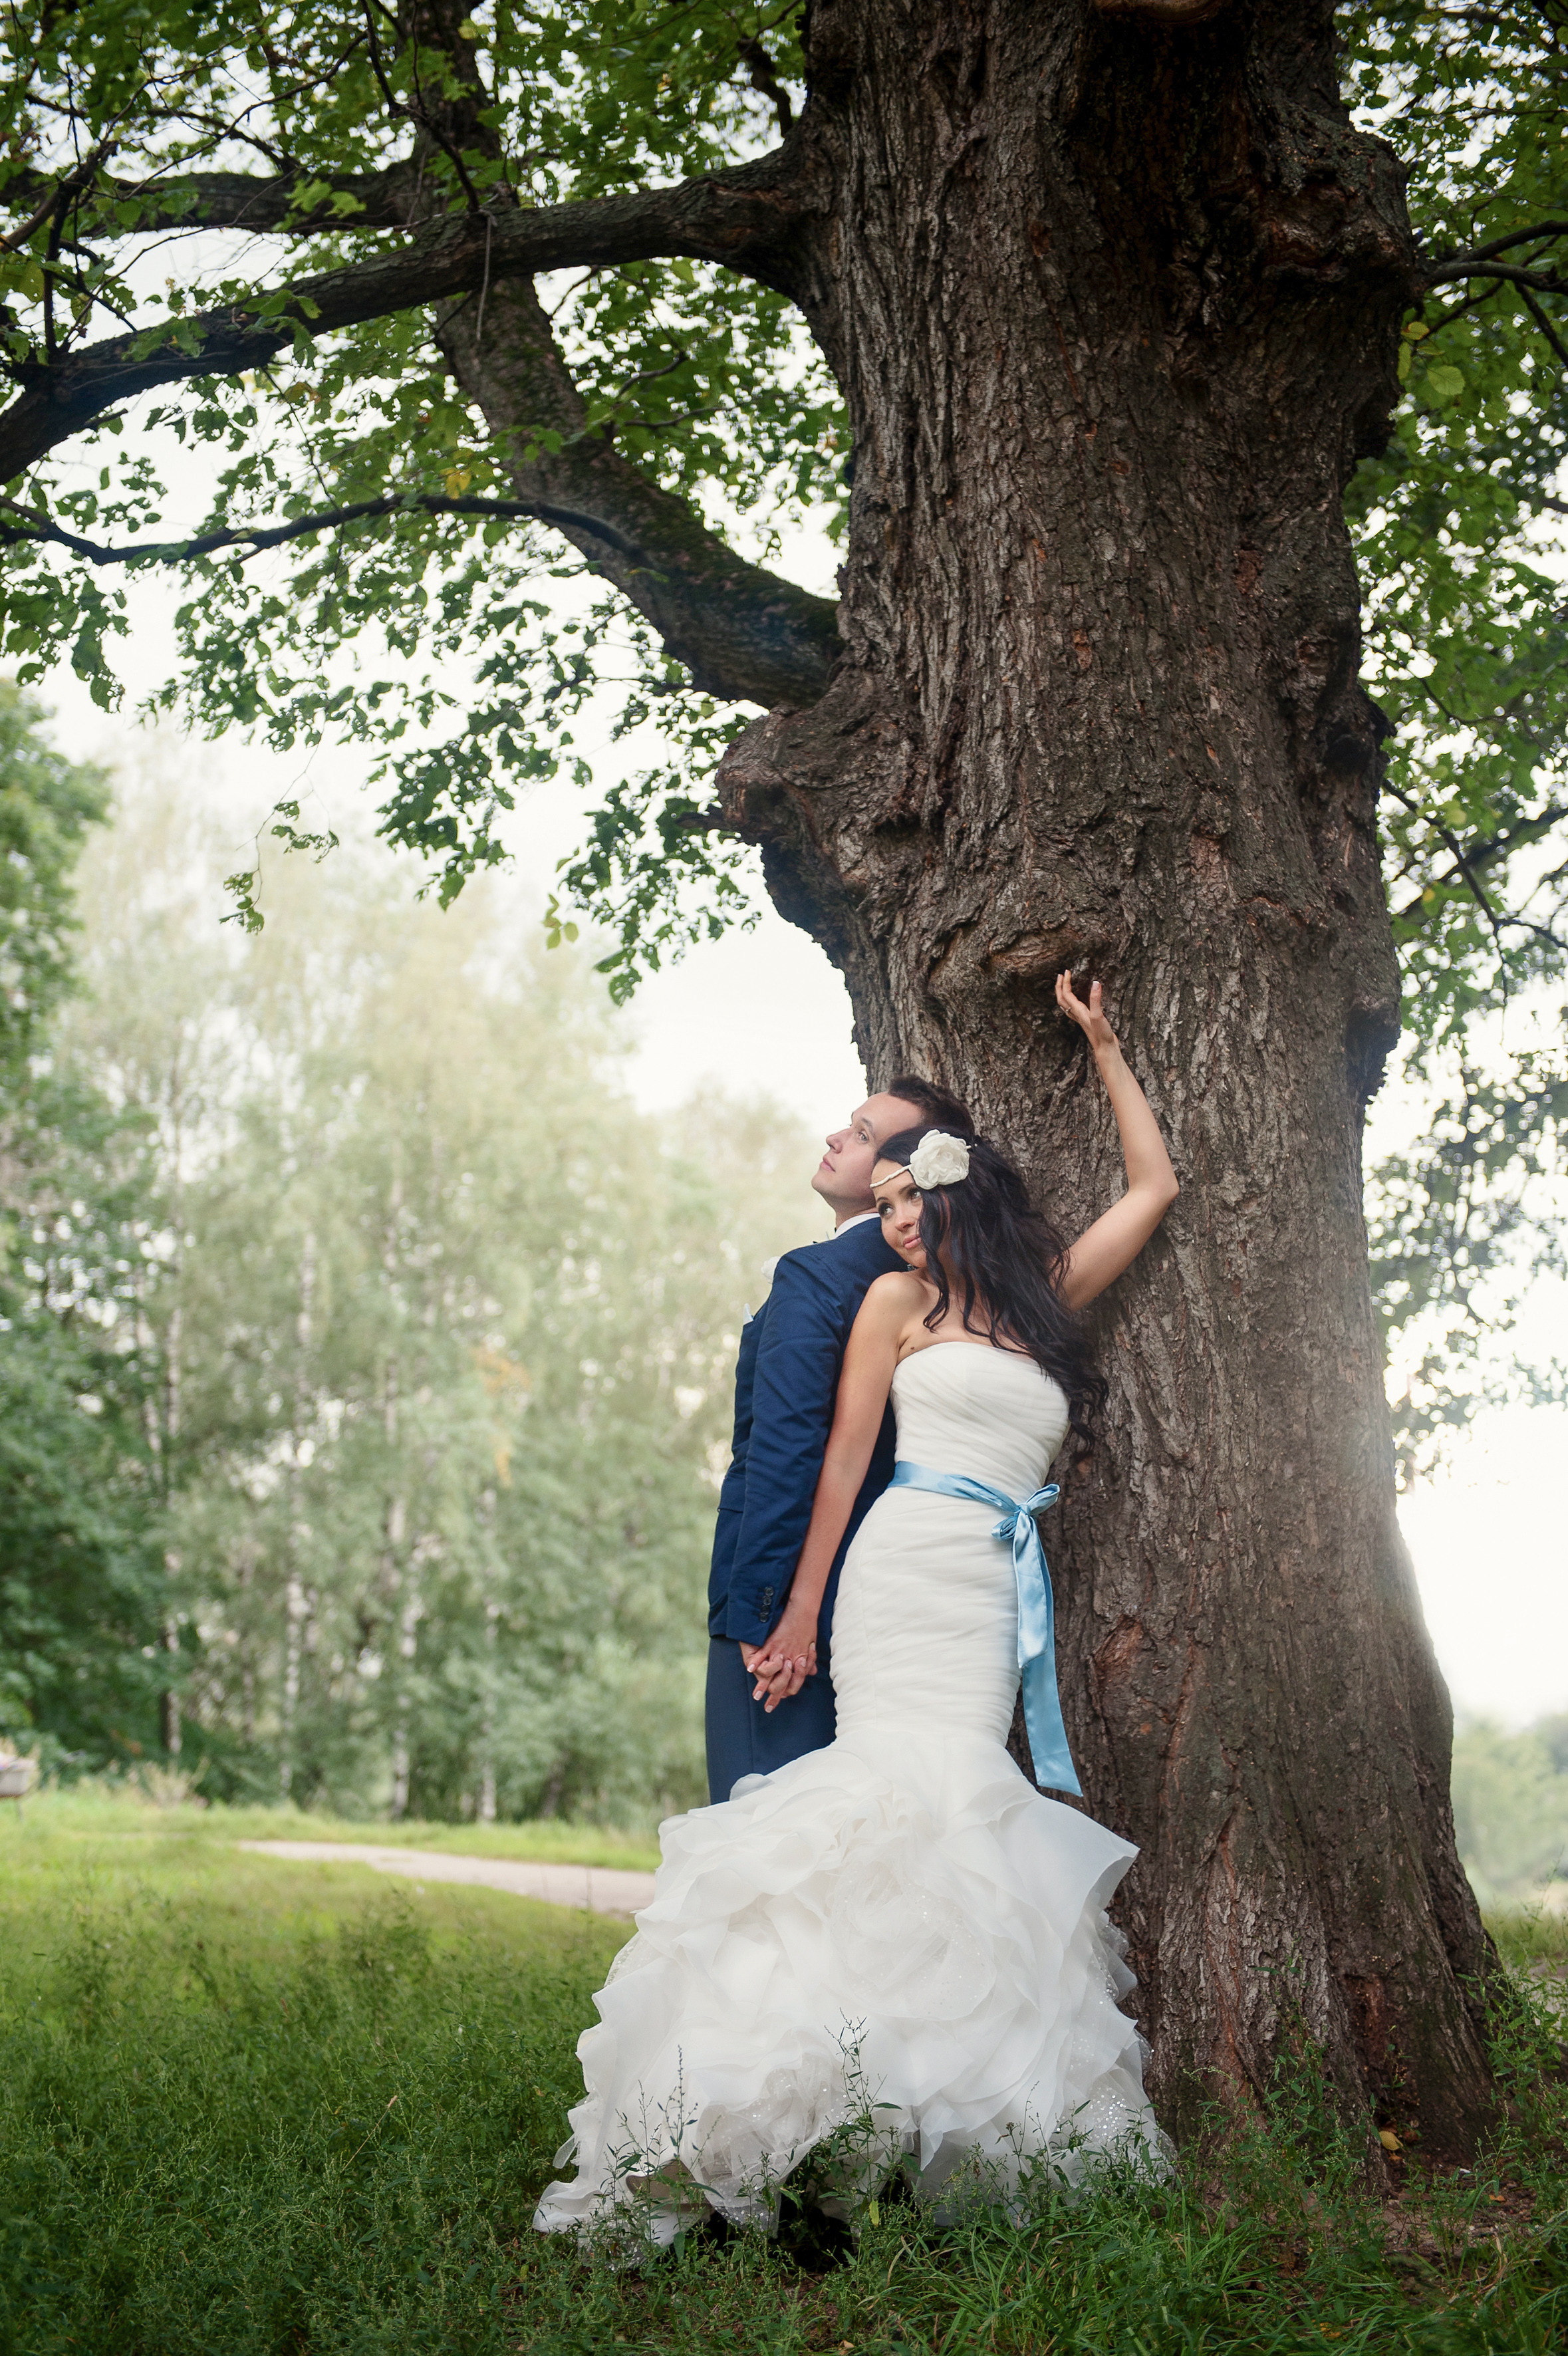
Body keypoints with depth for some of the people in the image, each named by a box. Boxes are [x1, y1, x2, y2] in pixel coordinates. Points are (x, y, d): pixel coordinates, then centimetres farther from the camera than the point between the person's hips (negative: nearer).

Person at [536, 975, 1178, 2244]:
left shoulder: (1047, 1302, 21)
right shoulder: (897, 1300, 11)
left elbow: (1155, 1187, 26)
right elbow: (842, 1456, 7)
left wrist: (1103, 1044, 27)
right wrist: (801, 1611, 1)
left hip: (1005, 1587, 3)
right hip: (914, 1561, -3)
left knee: (961, 1793, -7)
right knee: (927, 1773, -18)